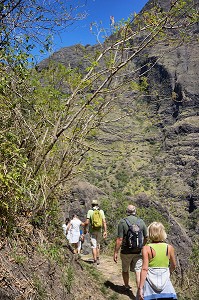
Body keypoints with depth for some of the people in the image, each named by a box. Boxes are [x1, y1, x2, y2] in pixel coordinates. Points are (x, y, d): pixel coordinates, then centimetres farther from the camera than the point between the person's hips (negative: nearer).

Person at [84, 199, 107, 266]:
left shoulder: (90, 211, -5)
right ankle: (98, 259, 24)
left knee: (93, 246, 2)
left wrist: (84, 229, 5)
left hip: (92, 231, -3)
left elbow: (87, 222, -10)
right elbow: (104, 222, -6)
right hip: (99, 230, 3)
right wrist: (105, 231, -4)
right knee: (98, 245, 20)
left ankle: (95, 261, -2)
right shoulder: (101, 211, 1)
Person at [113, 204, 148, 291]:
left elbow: (119, 239, -16)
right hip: (138, 251, 2)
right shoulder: (141, 222, -1)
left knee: (125, 270, 20)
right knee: (138, 271, 5)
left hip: (126, 251, -2)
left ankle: (126, 286, 39)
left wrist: (116, 252, -8)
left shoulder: (122, 222, -12)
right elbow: (146, 237, 8)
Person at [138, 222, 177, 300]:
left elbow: (144, 269, -17)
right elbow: (173, 266, 10)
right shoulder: (169, 248, -4)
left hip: (150, 282, -1)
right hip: (165, 282, 2)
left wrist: (140, 288, -14)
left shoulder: (147, 248, -12)